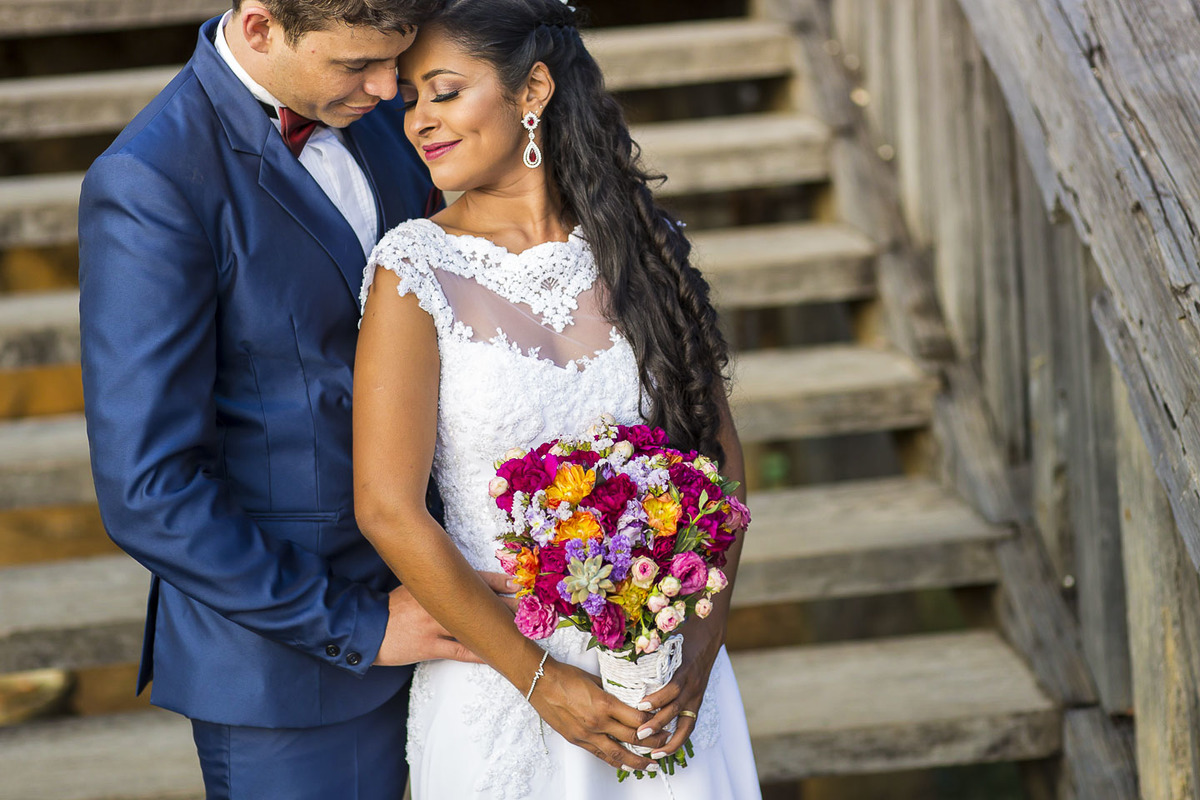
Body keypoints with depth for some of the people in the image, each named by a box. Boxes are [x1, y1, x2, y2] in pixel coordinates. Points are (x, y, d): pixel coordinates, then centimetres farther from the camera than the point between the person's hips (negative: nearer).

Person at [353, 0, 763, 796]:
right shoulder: (415, 269, -11)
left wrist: (702, 643, -8)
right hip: (501, 674, -3)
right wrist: (540, 679, -13)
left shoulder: (639, 246, -2)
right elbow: (388, 509, -13)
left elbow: (718, 455, 3)